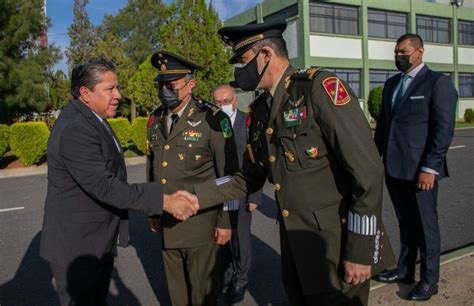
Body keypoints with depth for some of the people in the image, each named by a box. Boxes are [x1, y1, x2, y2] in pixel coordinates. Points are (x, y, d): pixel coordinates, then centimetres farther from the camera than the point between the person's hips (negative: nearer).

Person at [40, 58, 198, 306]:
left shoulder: (88, 119, 6)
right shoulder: (75, 130, -26)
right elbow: (105, 187, -31)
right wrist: (163, 201, -31)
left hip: (99, 240, 9)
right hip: (77, 246, -9)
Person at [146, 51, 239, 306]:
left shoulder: (212, 119, -12)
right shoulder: (155, 120, 5)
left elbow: (228, 174, -11)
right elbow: (151, 167, 12)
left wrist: (225, 221, -9)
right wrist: (152, 211, 15)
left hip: (200, 223, -5)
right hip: (167, 222, 5)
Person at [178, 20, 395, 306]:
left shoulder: (320, 87, -15)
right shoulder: (260, 111, 8)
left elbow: (369, 171, -19)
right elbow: (250, 178, 15)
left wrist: (361, 251, -18)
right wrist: (197, 196, 5)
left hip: (336, 245, -7)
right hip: (295, 246, 7)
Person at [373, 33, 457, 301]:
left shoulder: (438, 82, -7)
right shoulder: (392, 83, 14)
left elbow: (444, 128, -13)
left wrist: (430, 168, -17)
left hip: (420, 169, -6)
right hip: (394, 168, 6)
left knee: (425, 225, 7)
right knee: (405, 223, 17)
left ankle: (429, 279, 23)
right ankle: (405, 270, 32)